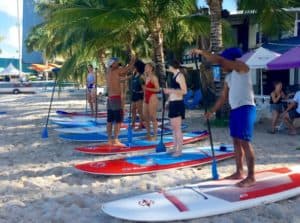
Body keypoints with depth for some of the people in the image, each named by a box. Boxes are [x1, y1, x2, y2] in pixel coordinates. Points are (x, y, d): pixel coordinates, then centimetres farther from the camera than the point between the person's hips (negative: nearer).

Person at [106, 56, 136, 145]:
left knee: (110, 120, 8)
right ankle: (115, 140, -10)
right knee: (118, 120, -8)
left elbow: (123, 73, 23)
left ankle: (110, 140, 11)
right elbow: (128, 68, -1)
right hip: (116, 98, -9)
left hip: (110, 98, 9)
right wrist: (133, 61, 15)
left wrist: (131, 63, 22)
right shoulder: (115, 71, -10)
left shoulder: (109, 72, 14)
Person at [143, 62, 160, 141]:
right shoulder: (147, 78, 17)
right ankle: (148, 135, 18)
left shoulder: (153, 77, -7)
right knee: (145, 117, 9)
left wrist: (147, 88, -19)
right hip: (146, 99, 9)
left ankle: (155, 136, -1)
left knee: (152, 117, -7)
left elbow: (157, 89, -14)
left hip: (152, 99, -9)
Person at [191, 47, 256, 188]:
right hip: (235, 110, 9)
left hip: (245, 108, -9)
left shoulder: (241, 67, -7)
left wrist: (201, 52, -11)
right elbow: (223, 97, 20)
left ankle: (251, 177, -6)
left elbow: (218, 59, -17)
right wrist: (211, 111, 17)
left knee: (245, 142, -10)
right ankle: (239, 172, 21)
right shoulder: (228, 78, 18)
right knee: (236, 141, 12)